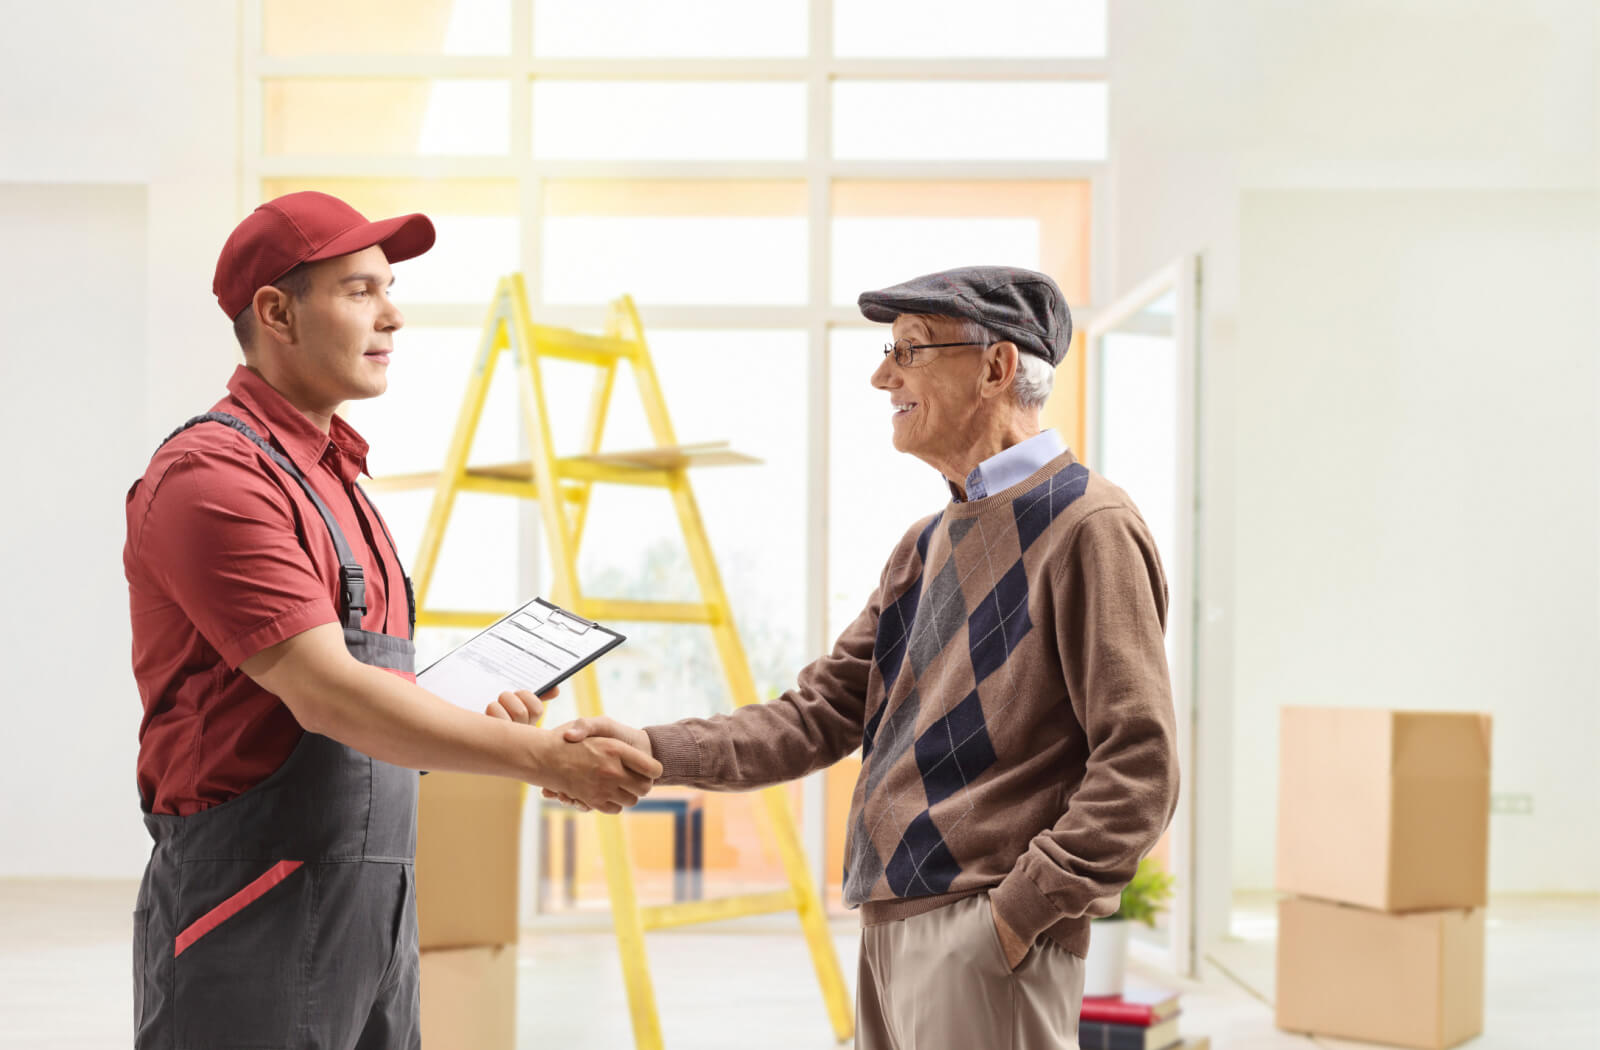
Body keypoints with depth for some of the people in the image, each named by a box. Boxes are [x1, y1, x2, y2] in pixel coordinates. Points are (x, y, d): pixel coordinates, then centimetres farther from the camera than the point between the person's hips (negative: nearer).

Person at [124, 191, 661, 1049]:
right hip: (253, 915, -9)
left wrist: (479, 720, 3)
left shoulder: (330, 473, 17)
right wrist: (546, 759, -23)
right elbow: (326, 696, -22)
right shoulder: (217, 477, -13)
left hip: (374, 914, 9)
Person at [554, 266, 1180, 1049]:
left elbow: (1139, 770, -14)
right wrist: (657, 750, 2)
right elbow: (821, 714, 14)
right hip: (890, 928, 8)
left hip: (984, 944, -8)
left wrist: (1018, 911, -18)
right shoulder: (928, 546, 18)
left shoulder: (1086, 527, -8)